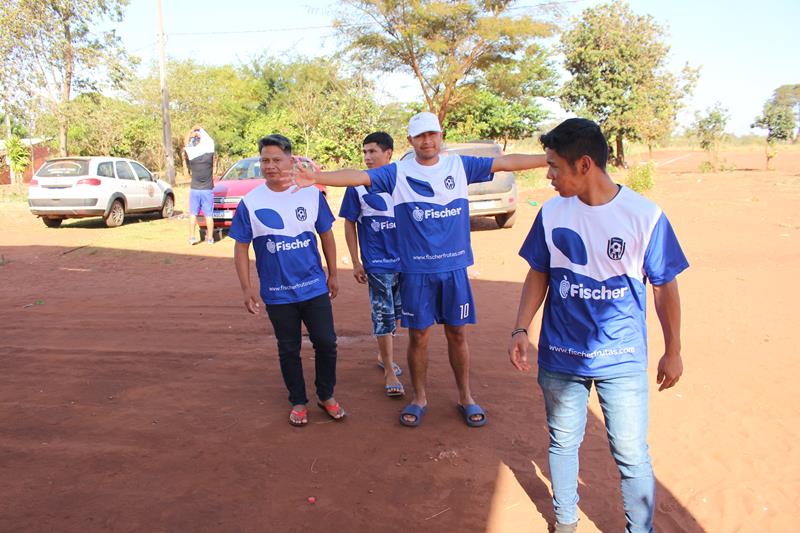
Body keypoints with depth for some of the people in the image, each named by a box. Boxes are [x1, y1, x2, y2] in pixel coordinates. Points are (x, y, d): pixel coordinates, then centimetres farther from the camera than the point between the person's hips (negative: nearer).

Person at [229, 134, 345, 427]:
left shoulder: (312, 194, -3)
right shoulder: (250, 202, -6)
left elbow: (326, 235, 7)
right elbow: (241, 248, -1)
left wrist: (333, 274, 9)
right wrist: (246, 288, -6)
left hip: (315, 287, 1)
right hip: (277, 294, -1)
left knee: (326, 343, 5)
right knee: (289, 350, 12)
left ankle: (326, 396, 28)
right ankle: (298, 402, 30)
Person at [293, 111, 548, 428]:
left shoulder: (460, 166, 4)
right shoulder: (398, 173, -1)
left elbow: (506, 162, 4)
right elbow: (358, 176, -12)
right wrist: (316, 178, -26)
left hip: (455, 268, 1)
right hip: (416, 271, -1)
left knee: (457, 333, 11)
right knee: (418, 336, 9)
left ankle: (465, 396, 29)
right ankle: (419, 398, 28)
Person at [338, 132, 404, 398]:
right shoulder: (358, 186, -5)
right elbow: (349, 224, -1)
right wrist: (356, 262, -4)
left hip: (405, 260, 4)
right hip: (377, 263, -3)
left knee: (395, 313, 15)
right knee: (383, 316, 0)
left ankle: (384, 356, 36)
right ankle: (389, 371, 13)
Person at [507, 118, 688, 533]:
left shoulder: (645, 216, -12)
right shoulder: (552, 213, -4)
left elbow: (665, 286, -3)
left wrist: (673, 351, 3)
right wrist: (520, 329, -3)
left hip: (623, 360, -2)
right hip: (559, 357, 3)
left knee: (631, 454, 6)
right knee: (563, 444, 17)